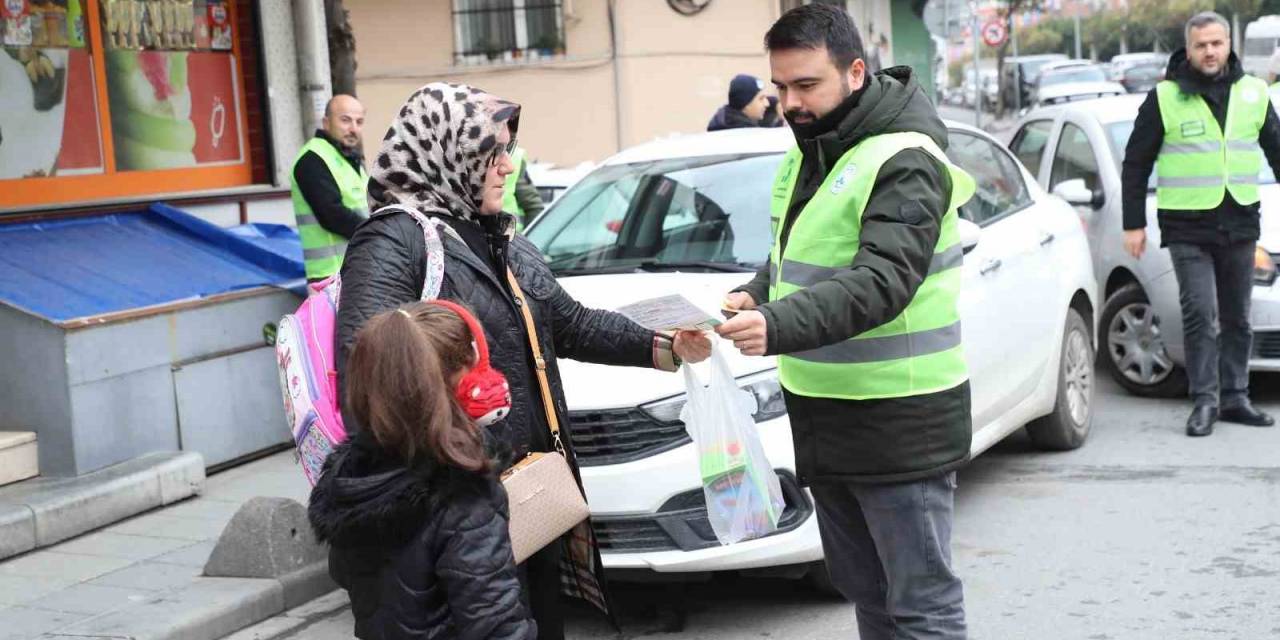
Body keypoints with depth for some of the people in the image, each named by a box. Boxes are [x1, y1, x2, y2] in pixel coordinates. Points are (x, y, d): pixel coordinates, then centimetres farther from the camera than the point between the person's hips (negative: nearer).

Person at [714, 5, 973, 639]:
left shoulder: (904, 163, -16)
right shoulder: (805, 156, 12)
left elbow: (881, 281, -28)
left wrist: (779, 326, -40)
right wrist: (754, 297, 0)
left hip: (899, 421, -9)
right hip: (824, 417, 9)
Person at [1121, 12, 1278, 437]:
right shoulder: (1165, 98, -2)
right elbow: (1135, 164, 2)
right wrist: (1133, 224, -1)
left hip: (1240, 225, 4)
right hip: (1187, 229, -4)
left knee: (1237, 317, 10)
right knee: (1200, 315, -10)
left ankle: (1234, 397, 19)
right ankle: (1205, 401, -3)